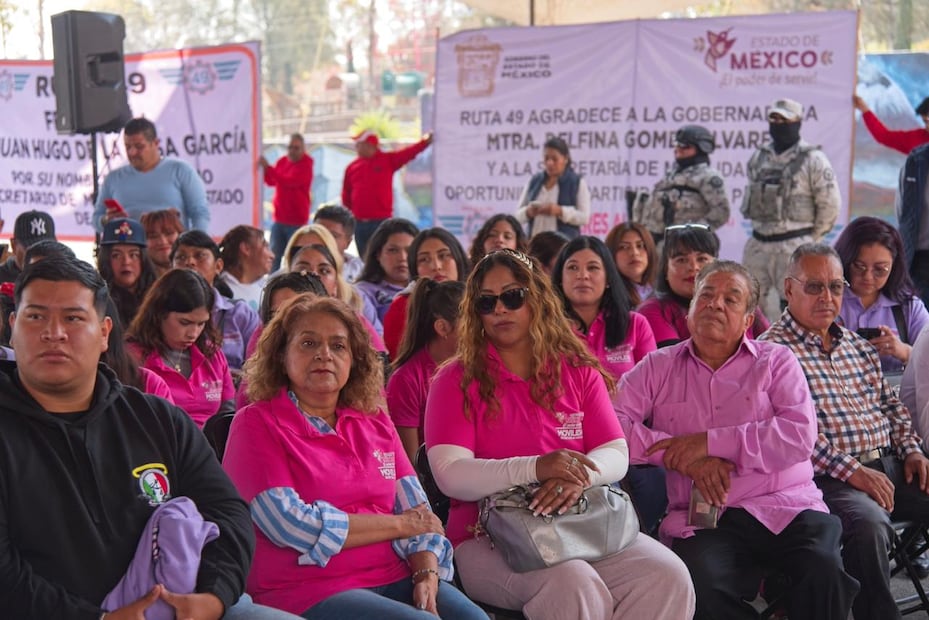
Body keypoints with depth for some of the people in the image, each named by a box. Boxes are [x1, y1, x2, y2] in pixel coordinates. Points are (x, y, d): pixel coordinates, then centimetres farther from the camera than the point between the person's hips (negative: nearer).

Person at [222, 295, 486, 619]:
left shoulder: (375, 421, 16)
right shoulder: (256, 423, 0)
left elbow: (417, 510, 10)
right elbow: (289, 524, -12)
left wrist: (427, 574, -11)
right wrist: (399, 525, -5)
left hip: (395, 580, 5)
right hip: (308, 591, -5)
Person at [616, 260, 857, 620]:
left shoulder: (776, 362, 13)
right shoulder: (659, 367, 17)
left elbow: (800, 435, -4)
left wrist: (709, 443, -8)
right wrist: (683, 458, -8)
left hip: (785, 509, 0)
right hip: (703, 521, 0)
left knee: (824, 572, -31)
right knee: (700, 589, -32)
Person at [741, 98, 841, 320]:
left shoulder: (813, 160, -8)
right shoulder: (758, 158, 11)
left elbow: (830, 204, -8)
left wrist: (811, 240, -3)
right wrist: (759, 227, 16)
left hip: (794, 246, -6)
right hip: (758, 243, 7)